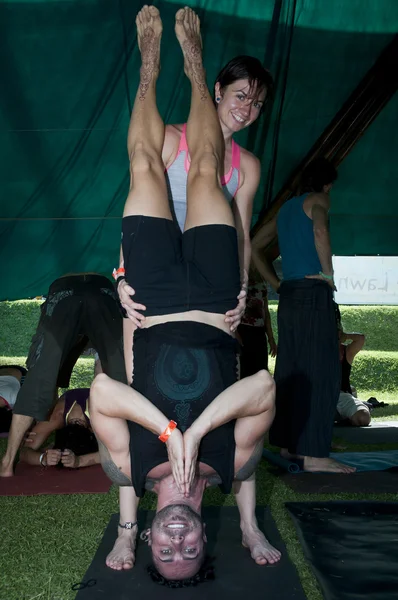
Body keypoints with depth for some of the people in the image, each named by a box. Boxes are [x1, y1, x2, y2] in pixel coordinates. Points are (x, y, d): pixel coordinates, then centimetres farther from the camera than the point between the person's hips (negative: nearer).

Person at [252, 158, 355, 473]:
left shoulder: (285, 209, 22)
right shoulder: (318, 200, 0)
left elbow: (255, 248, 26)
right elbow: (320, 230, -24)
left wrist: (277, 284, 18)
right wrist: (329, 273, -14)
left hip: (289, 295, 8)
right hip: (314, 293, -8)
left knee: (291, 372, 10)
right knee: (321, 372, -9)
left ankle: (289, 443, 16)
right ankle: (314, 454, -11)